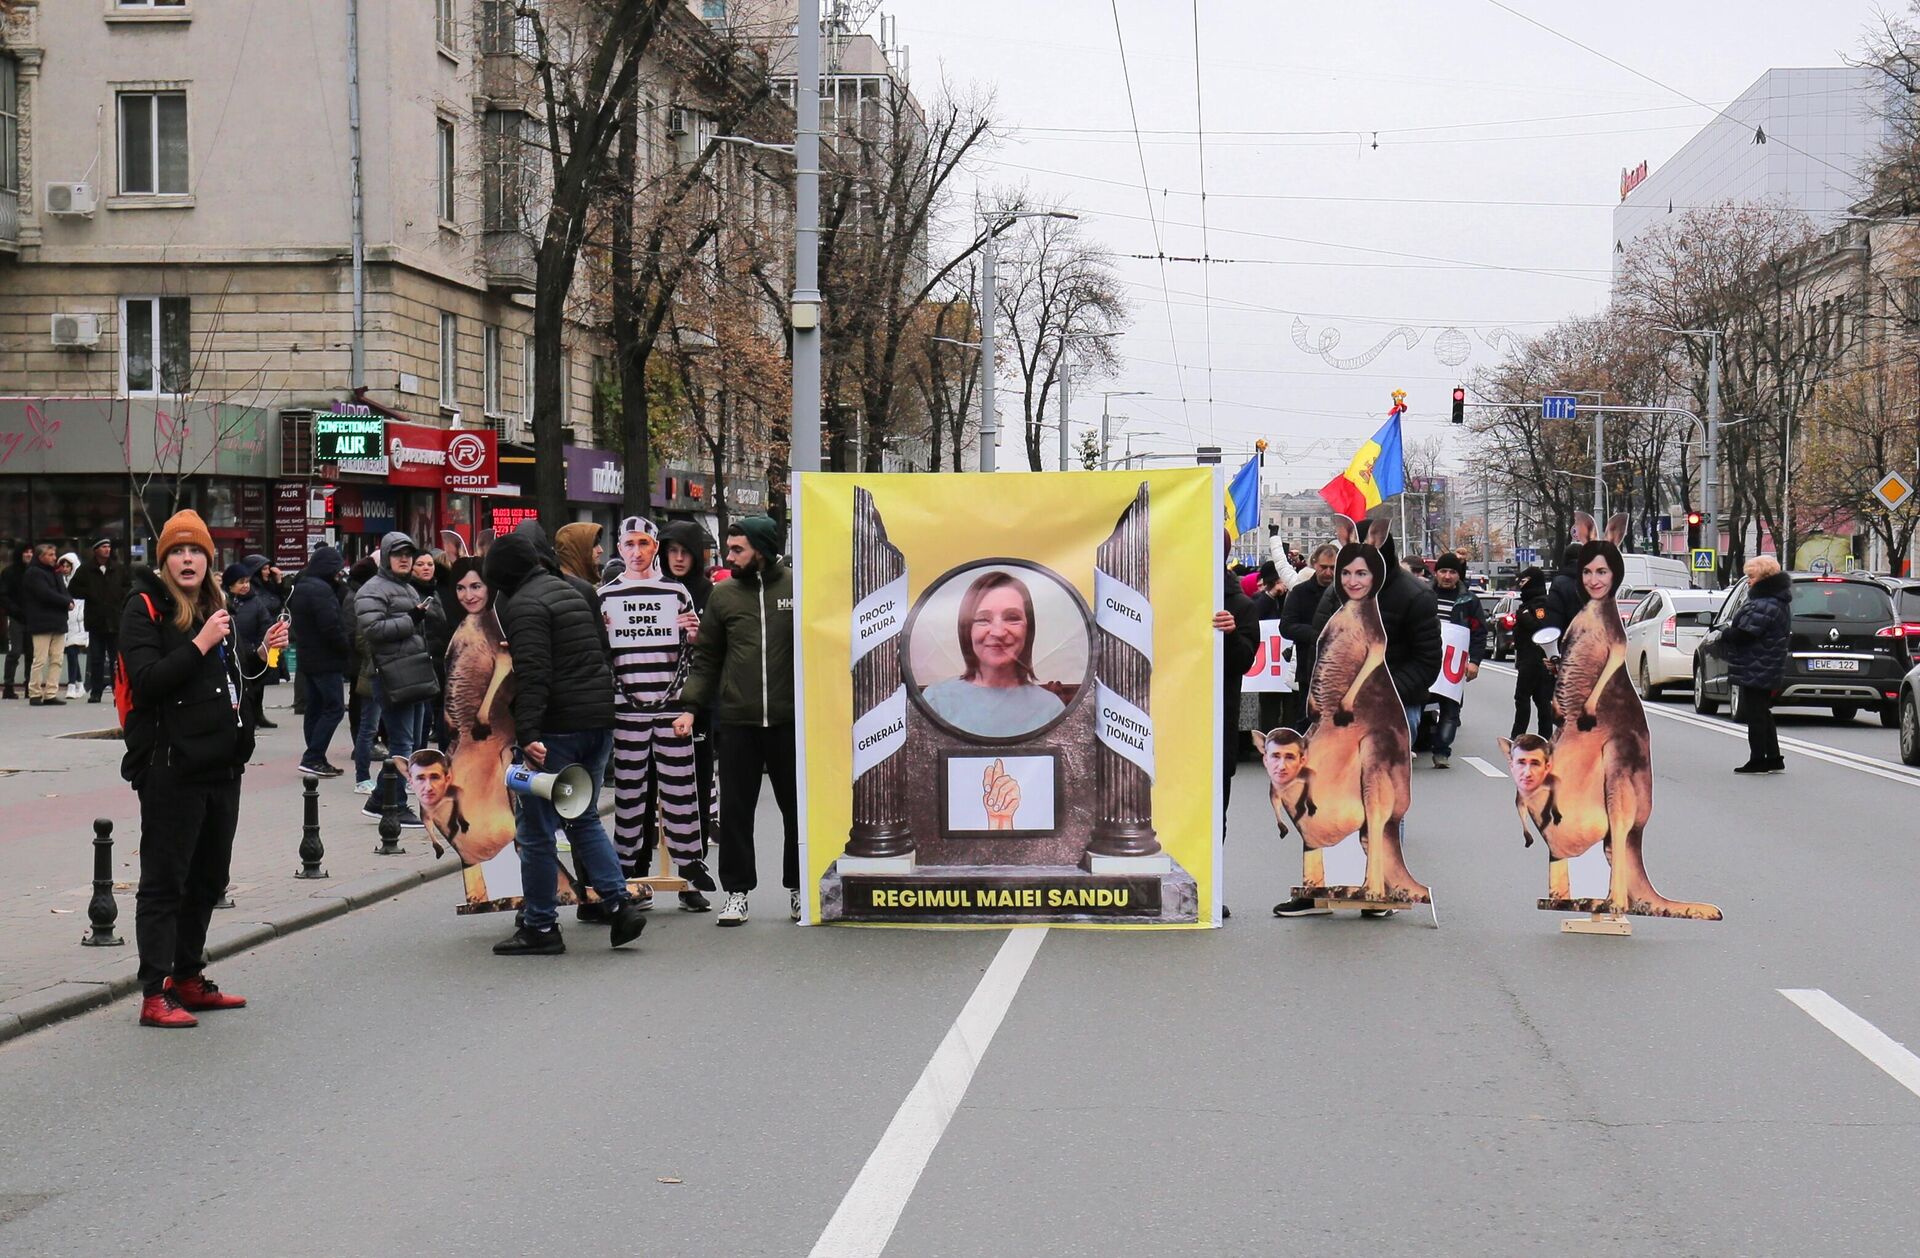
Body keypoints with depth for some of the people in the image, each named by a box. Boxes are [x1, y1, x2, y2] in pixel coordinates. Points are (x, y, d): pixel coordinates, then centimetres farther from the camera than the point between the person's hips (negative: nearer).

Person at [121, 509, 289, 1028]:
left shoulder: (214, 606, 16)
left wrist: (261, 653, 10)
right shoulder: (145, 607, -7)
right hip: (171, 765, -8)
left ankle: (188, 979, 26)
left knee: (208, 877, 14)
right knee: (164, 879, -4)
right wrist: (202, 644, -22)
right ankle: (154, 995, -2)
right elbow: (146, 680, -20)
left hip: (221, 762, 8)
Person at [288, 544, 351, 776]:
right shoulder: (320, 590, -18)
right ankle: (313, 758, -11)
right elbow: (331, 627, -24)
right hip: (326, 661, -10)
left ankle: (316, 759, 15)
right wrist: (347, 646, -7)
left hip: (307, 659, 10)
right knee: (334, 707, -7)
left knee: (315, 708, 12)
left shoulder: (301, 587, 15)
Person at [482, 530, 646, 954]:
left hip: (558, 727, -9)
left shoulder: (523, 605, -11)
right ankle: (619, 903, 7)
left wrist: (528, 733, -28)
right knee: (585, 819, 19)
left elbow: (532, 673, -23)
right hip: (599, 720, 9)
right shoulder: (569, 592, 19)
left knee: (536, 829, 1)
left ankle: (539, 926, 6)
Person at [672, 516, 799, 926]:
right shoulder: (722, 595, 7)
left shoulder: (796, 588, -1)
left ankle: (798, 887, 23)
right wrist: (690, 706, 0)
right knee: (734, 810, 5)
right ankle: (736, 892, 15)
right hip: (736, 722, 2)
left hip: (789, 720, -2)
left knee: (798, 808, 8)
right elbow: (706, 659, 11)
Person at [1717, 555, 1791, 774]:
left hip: (1755, 670, -11)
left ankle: (1758, 760, 3)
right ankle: (1773, 758, 23)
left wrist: (1724, 634, -8)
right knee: (1762, 713, 18)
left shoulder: (1764, 606, -23)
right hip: (1767, 670, 11)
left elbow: (1743, 634, -26)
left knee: (1755, 714, -2)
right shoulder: (1776, 602, 13)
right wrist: (1730, 633, 10)